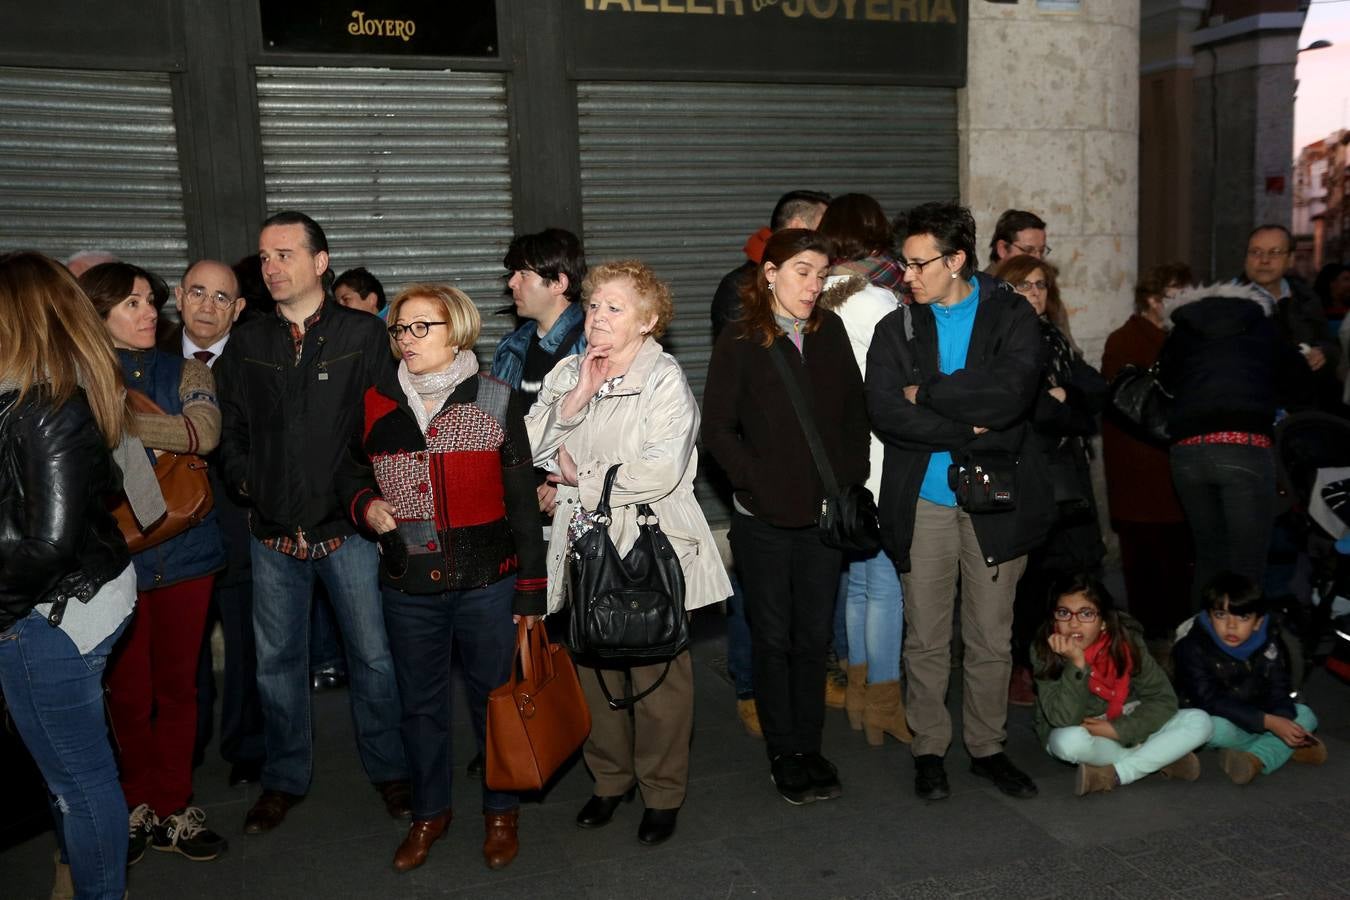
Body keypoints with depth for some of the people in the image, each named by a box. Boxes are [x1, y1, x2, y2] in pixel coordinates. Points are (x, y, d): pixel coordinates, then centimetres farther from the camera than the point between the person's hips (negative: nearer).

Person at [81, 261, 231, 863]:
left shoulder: (184, 372, 6)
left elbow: (204, 432, -13)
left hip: (184, 550, 2)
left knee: (178, 684, 10)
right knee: (129, 690, 8)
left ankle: (171, 809, 24)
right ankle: (140, 802, 29)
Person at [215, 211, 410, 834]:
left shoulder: (364, 335, -2)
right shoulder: (247, 344, 9)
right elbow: (228, 429, 14)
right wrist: (245, 480, 0)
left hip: (349, 527, -3)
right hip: (274, 531, 4)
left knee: (373, 655, 4)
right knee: (277, 661, 12)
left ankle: (388, 768, 24)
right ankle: (285, 778, 30)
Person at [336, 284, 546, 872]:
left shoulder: (495, 402, -5)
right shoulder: (376, 404, 2)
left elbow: (522, 501, -3)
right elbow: (351, 475, 17)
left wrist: (530, 591, -4)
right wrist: (366, 505, -7)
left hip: (487, 584, -2)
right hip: (408, 587, 3)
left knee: (494, 700, 11)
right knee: (420, 706, 17)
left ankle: (501, 811, 33)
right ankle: (429, 812, 38)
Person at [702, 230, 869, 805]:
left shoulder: (831, 333, 6)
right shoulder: (739, 344, -5)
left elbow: (855, 412, 9)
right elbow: (717, 430, -7)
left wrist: (849, 482, 0)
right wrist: (763, 485, -13)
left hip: (825, 514, 3)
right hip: (765, 519, -3)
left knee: (814, 636, 11)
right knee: (773, 638, 8)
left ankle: (809, 748, 25)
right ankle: (783, 755, 21)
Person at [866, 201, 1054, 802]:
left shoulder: (1012, 316, 1)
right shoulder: (896, 329, 5)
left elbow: (1012, 392, -18)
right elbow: (884, 414, -10)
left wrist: (926, 393, -12)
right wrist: (970, 427, -15)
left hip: (996, 498, 0)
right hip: (923, 503, 1)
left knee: (992, 639, 11)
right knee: (925, 640, 8)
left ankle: (987, 747, 28)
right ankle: (929, 749, 25)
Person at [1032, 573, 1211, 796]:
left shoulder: (1125, 640, -16)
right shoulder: (1044, 651, -22)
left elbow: (1164, 699, -13)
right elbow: (1064, 720, -29)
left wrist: (1118, 729, -24)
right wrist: (1076, 664, -40)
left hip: (1126, 727, 3)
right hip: (1080, 732, -3)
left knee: (1199, 722, -17)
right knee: (1069, 741, -37)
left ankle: (1114, 775, -23)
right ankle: (1161, 761, -17)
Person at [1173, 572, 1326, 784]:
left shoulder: (1268, 643, -7)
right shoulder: (1192, 645, -24)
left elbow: (1278, 689, -10)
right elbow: (1210, 701, -29)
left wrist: (1283, 721, -34)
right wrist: (1268, 722, -36)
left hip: (1254, 719, 5)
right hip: (1209, 720, -5)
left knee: (1305, 715, -12)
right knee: (1218, 728, -36)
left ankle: (1257, 758, -30)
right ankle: (1286, 749, -13)